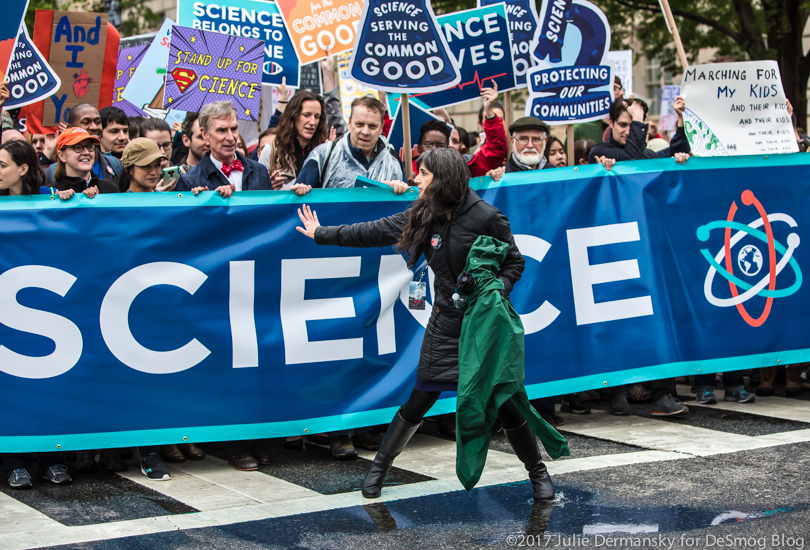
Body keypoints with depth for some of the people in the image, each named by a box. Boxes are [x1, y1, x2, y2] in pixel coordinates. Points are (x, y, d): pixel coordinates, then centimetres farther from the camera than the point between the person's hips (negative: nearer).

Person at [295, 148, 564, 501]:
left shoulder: (485, 217, -12)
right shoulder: (422, 217, 2)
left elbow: (514, 262, -5)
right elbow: (372, 232, 11)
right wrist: (322, 234, 16)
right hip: (445, 323, 4)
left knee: (504, 402, 0)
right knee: (419, 401, 4)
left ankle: (538, 473, 19)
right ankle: (380, 466, 19)